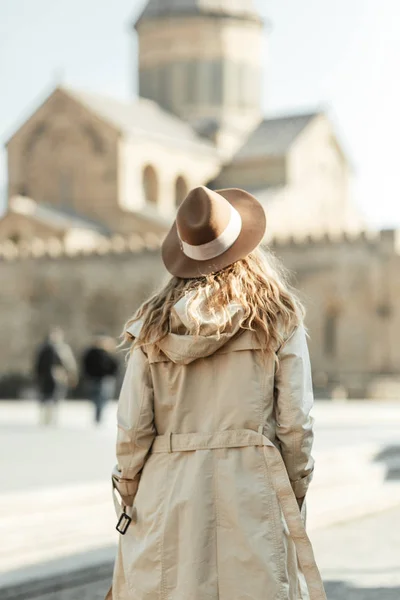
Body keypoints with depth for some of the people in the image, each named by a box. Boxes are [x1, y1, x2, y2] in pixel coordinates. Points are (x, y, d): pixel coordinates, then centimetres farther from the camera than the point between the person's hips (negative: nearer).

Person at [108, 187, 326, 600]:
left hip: (166, 492, 2)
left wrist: (128, 499, 16)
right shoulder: (280, 321, 1)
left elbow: (132, 430, 3)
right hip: (251, 486, -2)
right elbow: (296, 426, -1)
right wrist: (294, 499, 11)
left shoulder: (153, 325, 5)